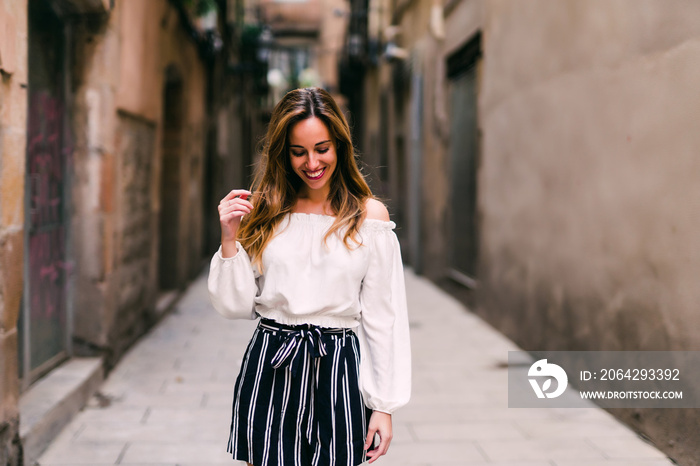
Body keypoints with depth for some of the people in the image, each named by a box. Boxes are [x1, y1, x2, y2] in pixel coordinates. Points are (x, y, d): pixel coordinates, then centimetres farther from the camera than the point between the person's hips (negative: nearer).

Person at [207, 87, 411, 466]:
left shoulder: (369, 215, -1)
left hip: (337, 370, -1)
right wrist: (230, 240, -10)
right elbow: (235, 307, 3)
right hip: (269, 367, 1)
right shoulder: (264, 212, 3)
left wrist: (384, 405, -3)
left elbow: (384, 317, -1)